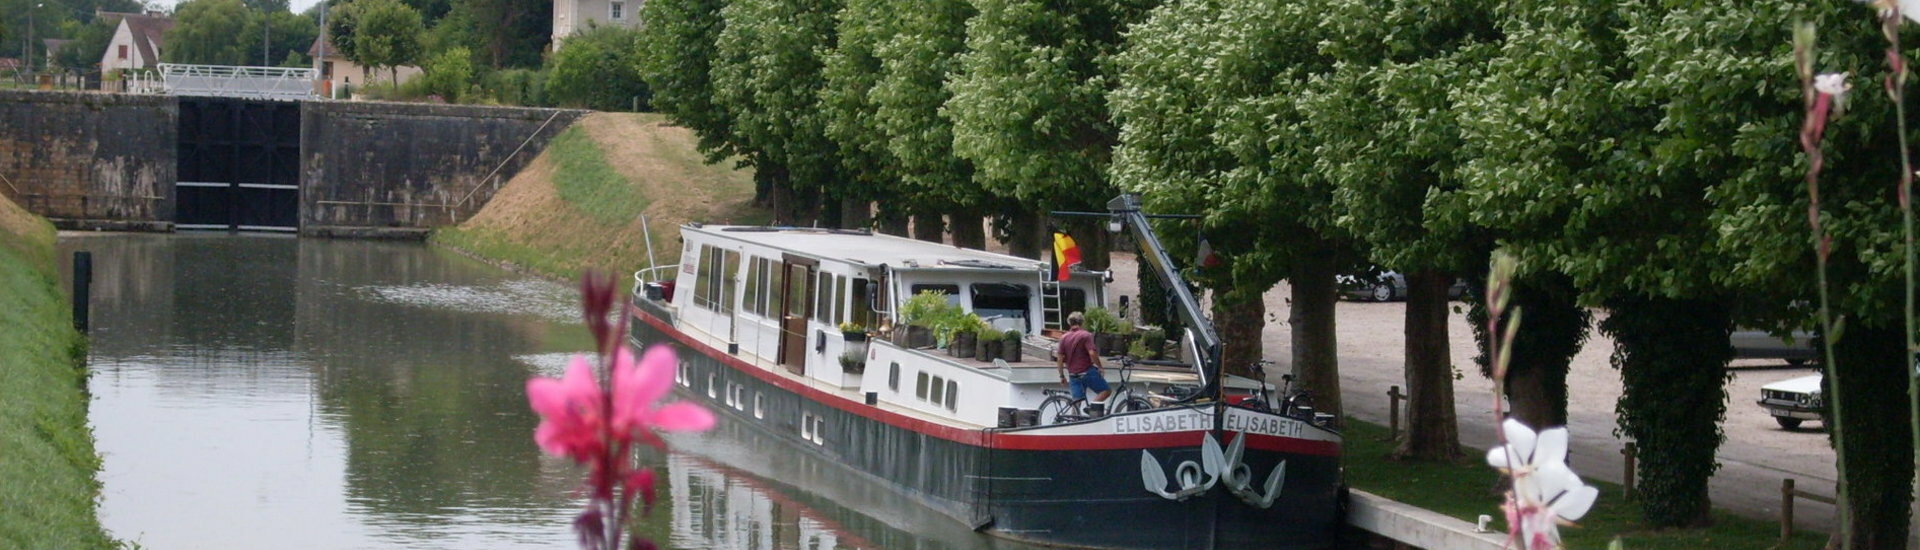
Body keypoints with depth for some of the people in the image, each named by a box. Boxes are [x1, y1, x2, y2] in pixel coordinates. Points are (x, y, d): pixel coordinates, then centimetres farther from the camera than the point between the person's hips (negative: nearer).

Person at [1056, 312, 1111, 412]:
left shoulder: (1064, 338, 7)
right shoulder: (1085, 335, -8)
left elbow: (1059, 358, 5)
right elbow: (1092, 353, -18)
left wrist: (1062, 376, 12)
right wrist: (1100, 366, -5)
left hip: (1073, 374, 5)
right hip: (1087, 372, -5)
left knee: (1076, 402, 8)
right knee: (1107, 390, 7)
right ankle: (1093, 406, -15)